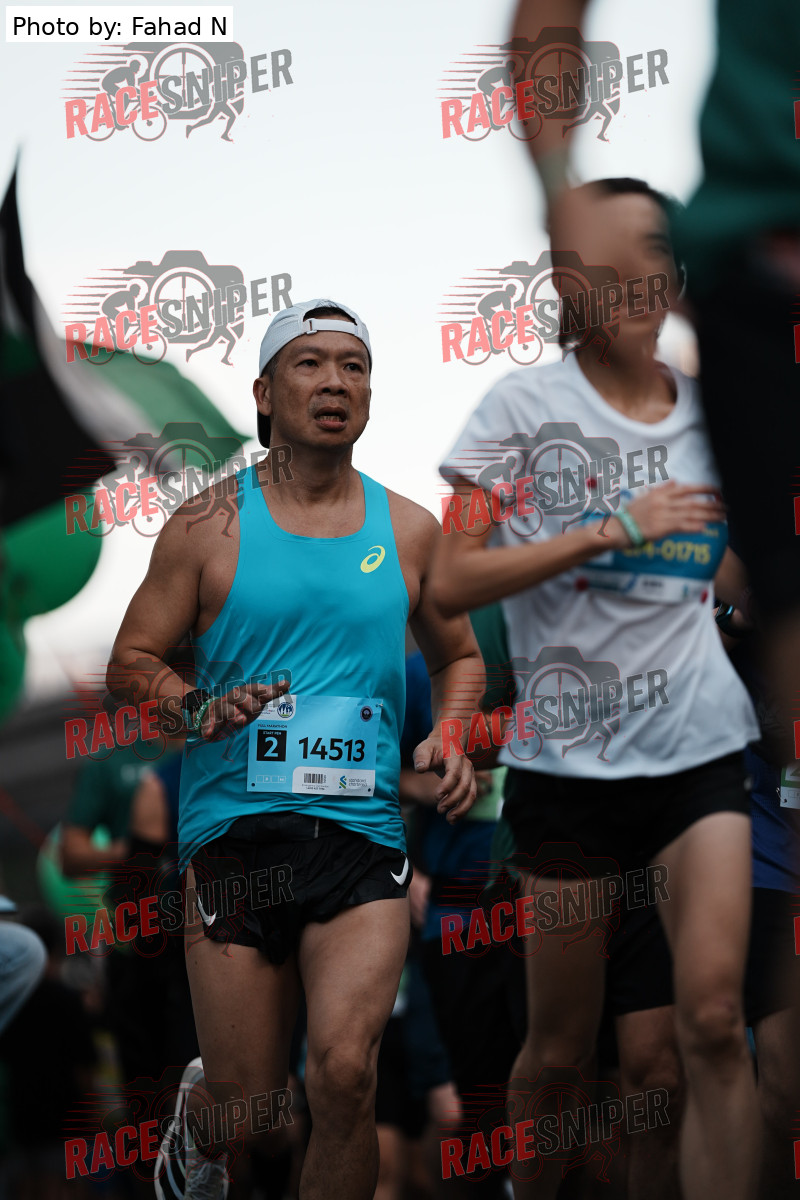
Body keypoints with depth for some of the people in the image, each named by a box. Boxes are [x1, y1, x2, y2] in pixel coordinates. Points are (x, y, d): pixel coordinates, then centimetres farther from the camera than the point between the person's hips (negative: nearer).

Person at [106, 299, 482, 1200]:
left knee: (344, 1071, -20)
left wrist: (449, 735, 6)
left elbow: (458, 656, 26)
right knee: (249, 1110, 1)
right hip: (235, 826, -1)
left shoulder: (409, 532, 11)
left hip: (363, 833, 1)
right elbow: (130, 662, 6)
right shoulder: (209, 525, 4)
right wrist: (197, 709, -14)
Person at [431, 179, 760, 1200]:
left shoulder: (714, 414, 8)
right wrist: (612, 529, -15)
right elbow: (451, 583, -11)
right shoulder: (523, 405, -2)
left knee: (714, 1026, -11)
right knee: (560, 1042, 6)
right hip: (564, 758, -2)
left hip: (699, 745, 2)